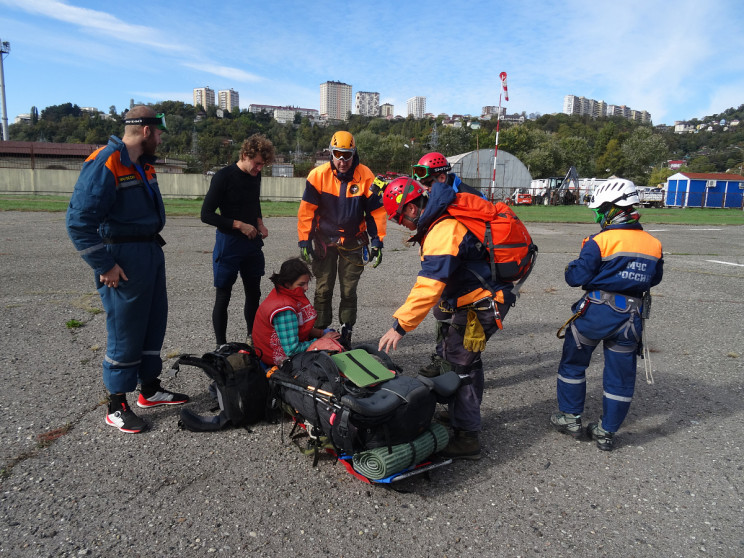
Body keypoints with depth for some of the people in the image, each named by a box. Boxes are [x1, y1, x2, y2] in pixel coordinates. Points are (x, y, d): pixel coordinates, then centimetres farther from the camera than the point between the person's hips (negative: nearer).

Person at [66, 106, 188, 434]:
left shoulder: (144, 165, 12)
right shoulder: (104, 165, -17)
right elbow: (79, 221, -21)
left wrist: (153, 246, 16)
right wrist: (105, 266, -19)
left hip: (151, 254, 9)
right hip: (124, 260, -9)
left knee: (154, 323, 16)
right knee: (125, 333, 0)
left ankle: (150, 389, 32)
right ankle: (117, 406, 16)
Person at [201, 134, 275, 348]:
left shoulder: (255, 176, 7)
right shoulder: (223, 176, -12)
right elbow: (206, 214, -14)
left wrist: (260, 224, 5)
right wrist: (239, 225, -17)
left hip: (252, 243, 6)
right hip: (228, 243, -6)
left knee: (254, 293, 13)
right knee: (223, 296, 2)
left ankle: (252, 337, 29)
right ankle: (221, 345, 13)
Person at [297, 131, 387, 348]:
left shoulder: (366, 177, -9)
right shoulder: (318, 175, -10)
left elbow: (376, 211, -3)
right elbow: (306, 210, -6)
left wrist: (377, 243, -5)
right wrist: (304, 241, -8)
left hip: (353, 242, 0)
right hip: (324, 240, 0)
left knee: (349, 291, 8)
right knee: (323, 289, 6)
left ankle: (346, 333, 21)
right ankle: (320, 332, 19)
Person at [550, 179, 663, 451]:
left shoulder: (600, 242, -15)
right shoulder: (653, 245, 2)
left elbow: (577, 277, -15)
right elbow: (655, 278, 14)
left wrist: (572, 267, 6)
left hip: (596, 312, -4)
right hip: (631, 316, 5)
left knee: (573, 363, 15)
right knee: (620, 374, 14)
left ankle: (570, 418, 22)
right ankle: (607, 432, 23)